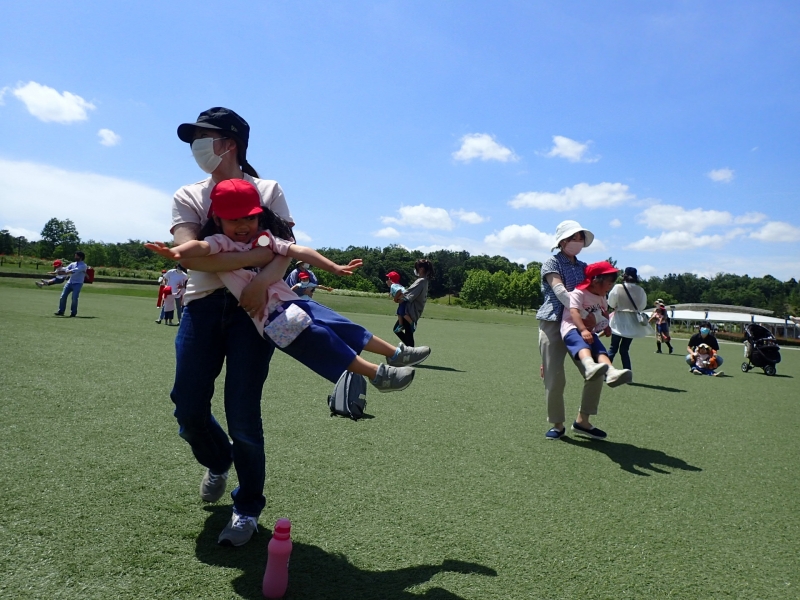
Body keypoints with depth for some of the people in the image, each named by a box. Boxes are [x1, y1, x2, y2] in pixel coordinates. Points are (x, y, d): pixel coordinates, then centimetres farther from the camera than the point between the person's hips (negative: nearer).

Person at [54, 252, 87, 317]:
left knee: (74, 298, -13)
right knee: (63, 296, -4)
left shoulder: (83, 265, -3)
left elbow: (76, 270, -19)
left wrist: (66, 272, -24)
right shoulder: (72, 264, 17)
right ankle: (61, 311, 3)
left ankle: (73, 313, 1)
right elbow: (66, 269, 2)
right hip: (70, 282, 6)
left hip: (78, 283, -6)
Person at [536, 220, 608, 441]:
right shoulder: (552, 263, -2)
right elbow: (560, 291, -17)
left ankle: (582, 421, 14)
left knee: (595, 373, -2)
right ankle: (557, 424, 15)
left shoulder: (583, 267, 17)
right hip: (554, 323, -6)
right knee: (555, 378, -3)